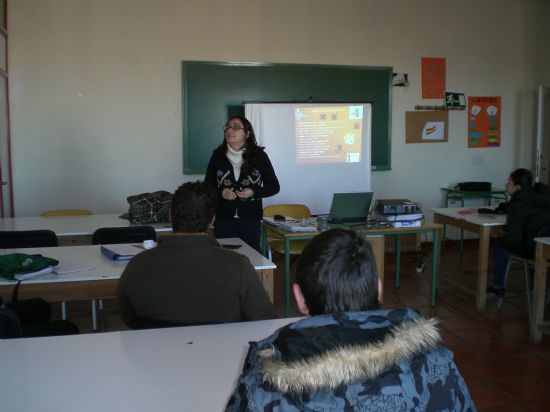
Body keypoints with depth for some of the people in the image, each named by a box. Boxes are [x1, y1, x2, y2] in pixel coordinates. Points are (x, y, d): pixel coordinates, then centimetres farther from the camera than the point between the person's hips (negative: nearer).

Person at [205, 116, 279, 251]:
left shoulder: (259, 156, -1)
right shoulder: (218, 156, 2)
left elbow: (274, 186, 3)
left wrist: (254, 192, -13)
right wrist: (221, 193, -12)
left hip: (250, 219, -1)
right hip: (223, 219, 1)